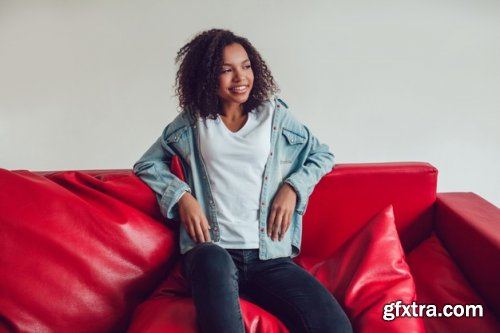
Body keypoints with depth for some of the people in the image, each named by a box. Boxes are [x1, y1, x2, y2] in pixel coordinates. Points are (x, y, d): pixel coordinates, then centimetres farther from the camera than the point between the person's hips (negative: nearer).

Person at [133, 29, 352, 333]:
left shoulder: (275, 116, 12)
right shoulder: (192, 122, 12)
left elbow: (323, 155, 22)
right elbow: (148, 164, 19)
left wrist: (293, 187, 2)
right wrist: (182, 196, 0)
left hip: (270, 256, 1)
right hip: (211, 251, 0)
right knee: (215, 264, -41)